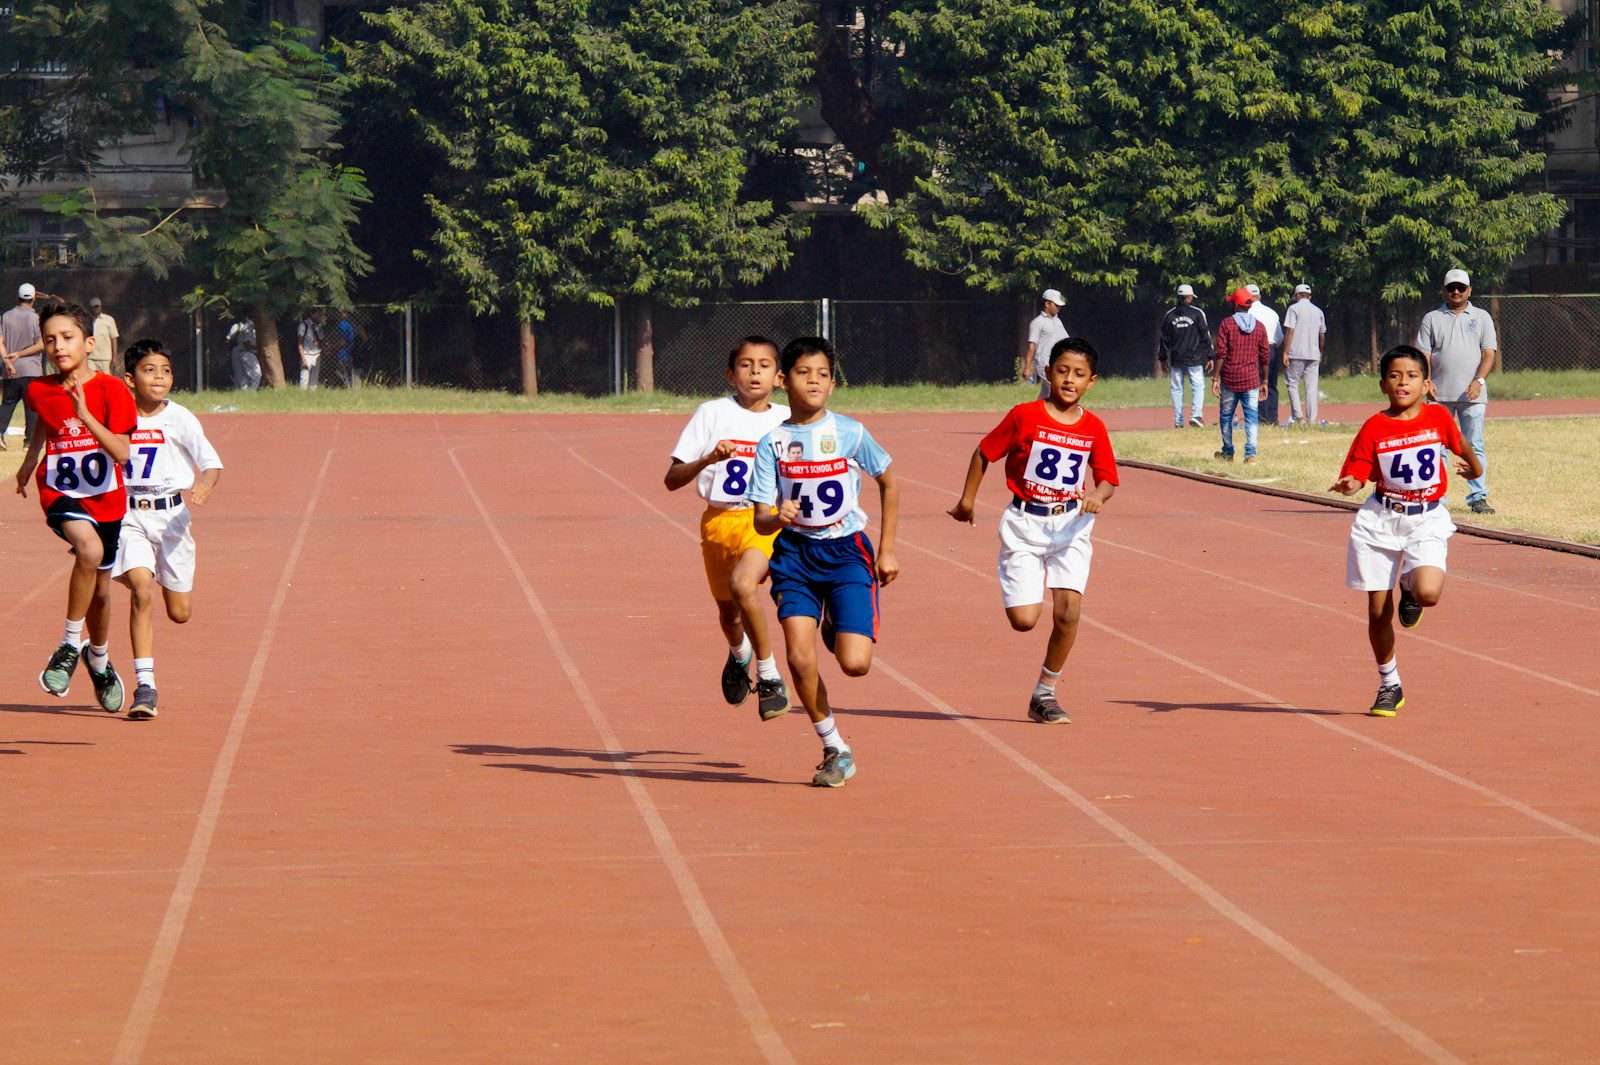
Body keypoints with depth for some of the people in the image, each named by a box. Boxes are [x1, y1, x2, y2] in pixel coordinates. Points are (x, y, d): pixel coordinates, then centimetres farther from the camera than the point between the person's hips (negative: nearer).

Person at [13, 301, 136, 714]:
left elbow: (121, 454, -20)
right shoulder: (40, 392, -3)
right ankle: (71, 645, -19)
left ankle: (100, 659, 44)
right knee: (89, 549, -34)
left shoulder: (111, 390, -12)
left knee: (100, 589, 14)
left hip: (105, 498, 1)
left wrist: (86, 416, -29)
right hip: (60, 494, -1)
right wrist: (27, 466, 29)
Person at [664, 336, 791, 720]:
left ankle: (769, 676, -17)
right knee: (729, 613, 17)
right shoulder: (712, 414, -2)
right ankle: (739, 654, 55)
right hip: (720, 521, 2)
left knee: (743, 584, -31)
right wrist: (707, 459, -23)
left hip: (768, 521, -2)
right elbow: (672, 480, -6)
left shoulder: (788, 420, 3)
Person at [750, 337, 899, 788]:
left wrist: (886, 550, 8)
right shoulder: (772, 442, -3)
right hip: (795, 552, 1)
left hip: (847, 552, -1)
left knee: (855, 664, -13)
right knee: (800, 659, -15)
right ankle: (834, 749, 6)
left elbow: (889, 483, 11)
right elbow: (760, 520, -3)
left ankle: (839, 627, 26)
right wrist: (777, 517, -28)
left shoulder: (850, 433, -5)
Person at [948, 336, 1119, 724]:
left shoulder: (1093, 428, 1)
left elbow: (1107, 478, 6)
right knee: (1024, 620, -9)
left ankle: (1045, 694, 5)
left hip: (1070, 525, 2)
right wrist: (967, 499, 8)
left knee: (1068, 612, -13)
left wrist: (1098, 495, -17)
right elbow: (984, 453, 5)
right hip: (1024, 524, -2)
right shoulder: (1025, 416, -6)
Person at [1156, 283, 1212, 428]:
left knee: (1177, 389, 8)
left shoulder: (1170, 315, 6)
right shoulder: (1197, 313, -4)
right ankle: (1195, 415, -19)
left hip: (1176, 359, 3)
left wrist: (1162, 359, 17)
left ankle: (1178, 420, 5)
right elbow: (1206, 336, -4)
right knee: (1198, 386, -1)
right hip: (1194, 358, -3)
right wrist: (1210, 357, 1)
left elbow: (1163, 339, 10)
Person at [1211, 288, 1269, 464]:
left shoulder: (1226, 324, -5)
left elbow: (1221, 354, -8)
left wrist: (1216, 379, -4)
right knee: (1251, 416, 0)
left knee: (1226, 416, 14)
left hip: (1229, 379, -2)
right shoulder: (1259, 326, 4)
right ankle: (1251, 454, -13)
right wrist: (1264, 382, 15)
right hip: (1251, 380, 2)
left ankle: (1228, 453, 24)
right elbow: (1265, 357, 6)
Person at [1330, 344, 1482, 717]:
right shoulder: (1374, 428, -6)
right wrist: (1348, 485, -30)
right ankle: (1389, 686, 22)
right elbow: (1356, 474, -8)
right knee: (1378, 610, 2)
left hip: (1426, 521, 0)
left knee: (1429, 593, -25)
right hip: (1381, 521, 0)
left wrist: (1474, 465, 36)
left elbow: (1457, 444, 18)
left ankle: (1410, 586, 14)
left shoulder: (1438, 417, -3)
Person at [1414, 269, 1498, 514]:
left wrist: (1478, 381, -14)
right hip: (1440, 393, 1)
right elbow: (1423, 354, 6)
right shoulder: (1432, 319, 12)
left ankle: (1478, 496, -1)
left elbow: (1489, 353, 3)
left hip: (1472, 394, -1)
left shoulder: (1481, 317, 11)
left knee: (1474, 446, -3)